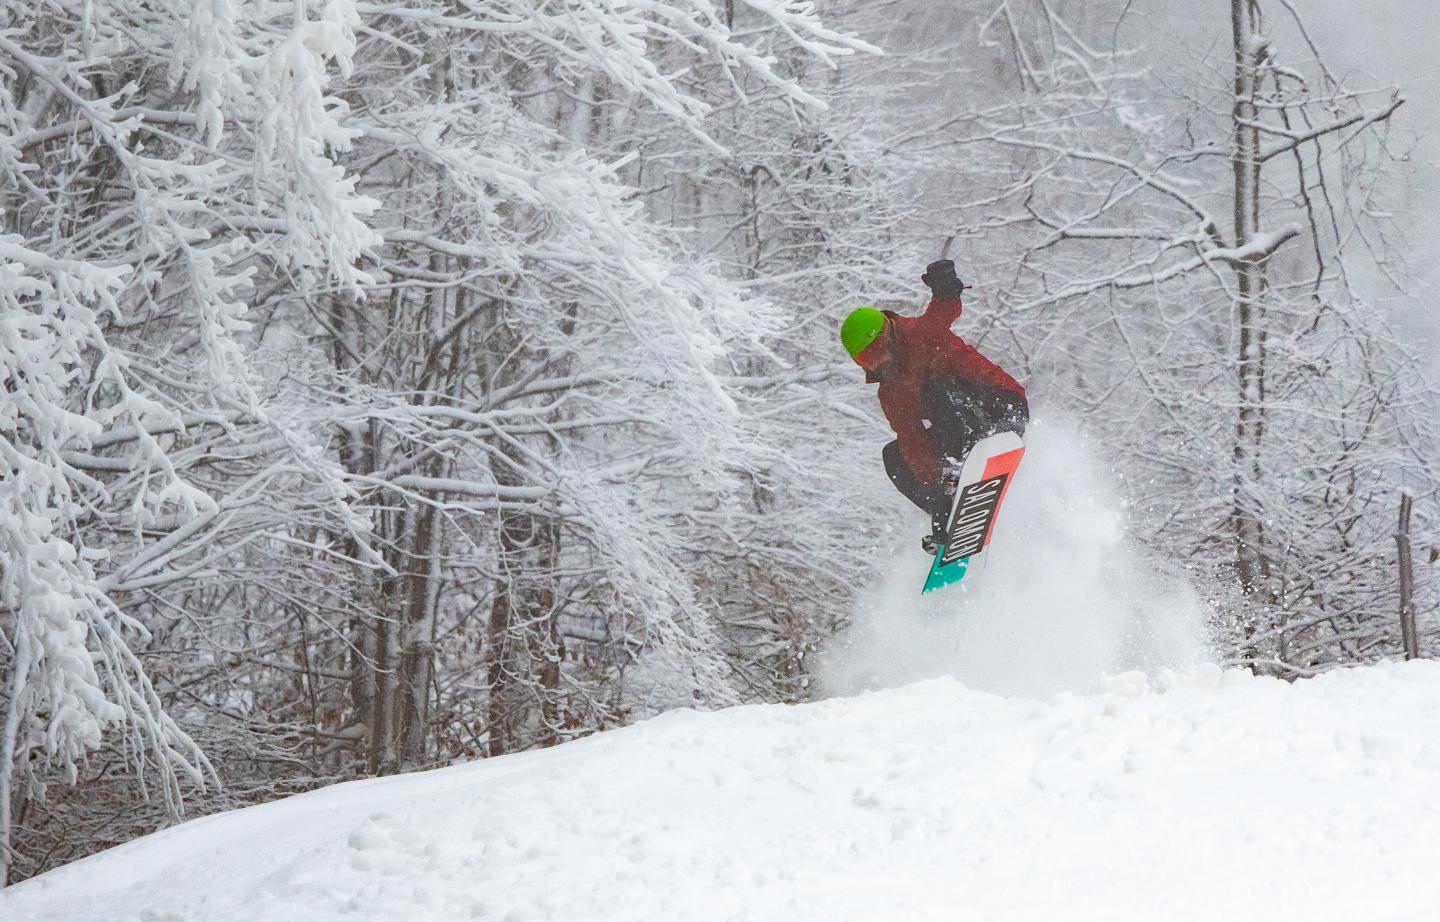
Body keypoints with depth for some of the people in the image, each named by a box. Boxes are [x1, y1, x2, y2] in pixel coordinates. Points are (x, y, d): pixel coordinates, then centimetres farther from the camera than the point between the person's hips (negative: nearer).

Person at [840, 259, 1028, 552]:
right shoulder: (890, 396, 6)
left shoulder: (919, 334, -9)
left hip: (1005, 408, -8)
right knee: (895, 456, 3)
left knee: (938, 388, -29)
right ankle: (948, 515, -7)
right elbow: (912, 440, -8)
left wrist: (944, 289, -57)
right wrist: (933, 477, -27)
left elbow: (945, 311, -32)